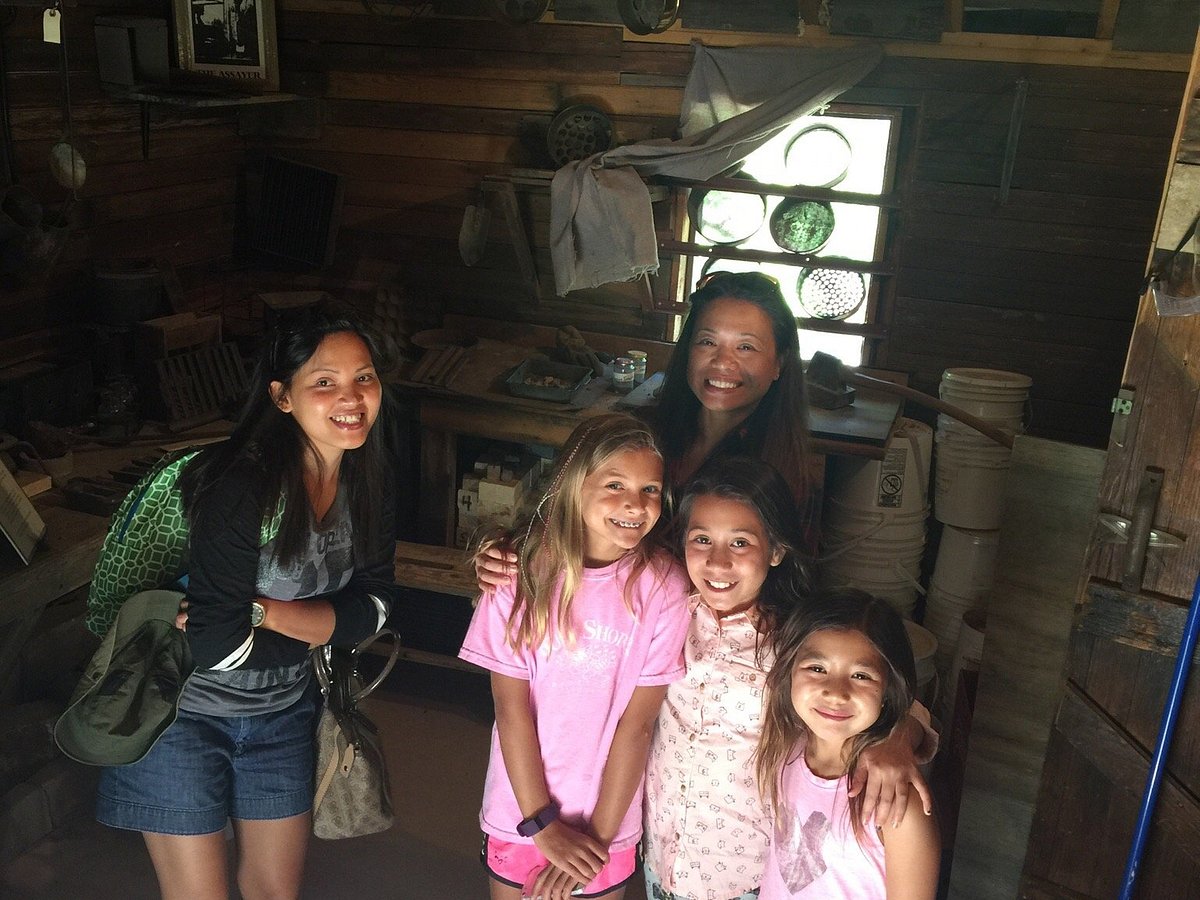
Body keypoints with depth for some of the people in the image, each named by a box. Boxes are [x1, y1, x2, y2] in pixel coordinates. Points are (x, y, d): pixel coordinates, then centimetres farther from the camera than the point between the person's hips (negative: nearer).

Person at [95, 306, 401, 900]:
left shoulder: (366, 483, -8)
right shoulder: (243, 488, -30)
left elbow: (372, 609, -12)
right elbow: (220, 645, -29)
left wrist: (263, 611, -25)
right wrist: (325, 622, -15)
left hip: (280, 712, 6)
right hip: (183, 710, -6)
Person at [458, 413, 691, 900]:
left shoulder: (663, 587, -16)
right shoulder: (522, 570, -15)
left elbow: (636, 722, -14)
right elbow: (511, 706, -13)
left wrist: (599, 834, -11)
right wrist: (543, 824, -12)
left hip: (608, 818, 0)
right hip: (520, 812, 1)